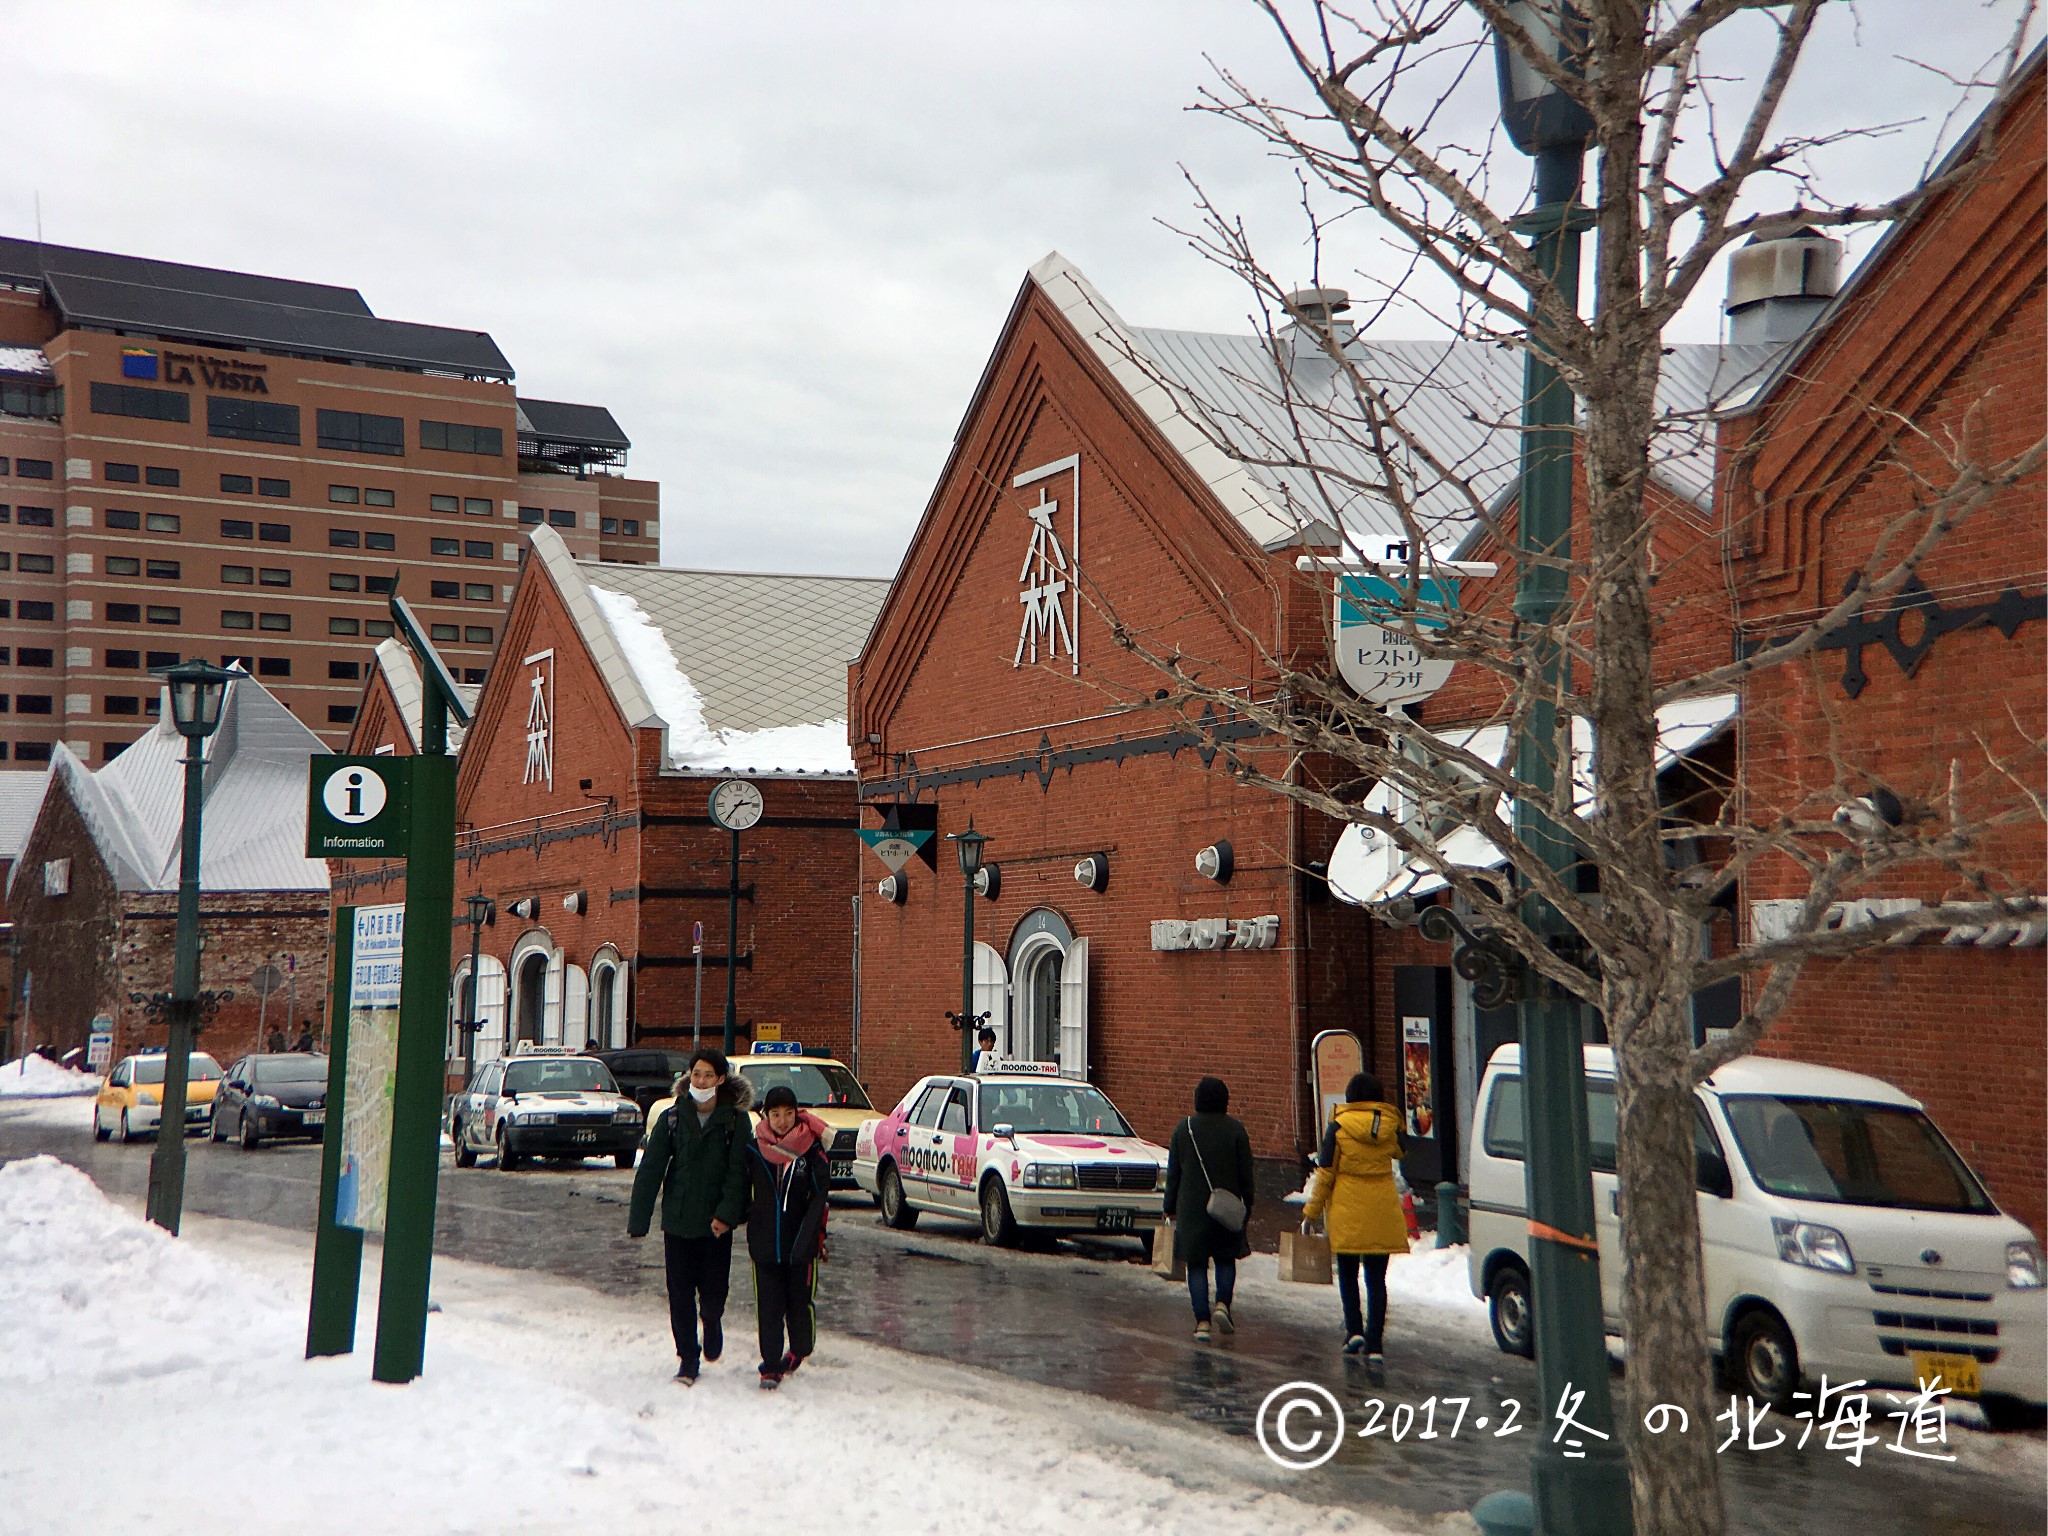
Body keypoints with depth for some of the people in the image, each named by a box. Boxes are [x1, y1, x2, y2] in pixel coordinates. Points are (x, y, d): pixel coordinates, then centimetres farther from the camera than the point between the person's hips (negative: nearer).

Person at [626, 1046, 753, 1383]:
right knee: (680, 1295, 3)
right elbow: (650, 1169, 1)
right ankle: (687, 1359, 17)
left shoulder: (735, 1122, -2)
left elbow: (737, 1172, -7)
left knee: (713, 1295, 1)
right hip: (677, 1220, 1)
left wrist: (726, 1213, -20)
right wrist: (638, 1219, -4)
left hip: (716, 1223, -1)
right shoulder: (672, 1118, 2)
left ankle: (712, 1323, 35)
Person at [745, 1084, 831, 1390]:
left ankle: (799, 1350, 32)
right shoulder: (753, 1150, 0)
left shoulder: (812, 1149, -5)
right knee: (768, 1306, 0)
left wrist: (807, 1237, -14)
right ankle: (771, 1365, 8)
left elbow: (819, 1197, -7)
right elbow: (741, 1191, 12)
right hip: (764, 1242, 1)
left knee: (801, 1301, 8)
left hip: (801, 1243, -1)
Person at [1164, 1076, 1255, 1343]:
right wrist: (1247, 1210, 9)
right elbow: (1245, 1174, 0)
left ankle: (1202, 1322, -2)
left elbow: (1173, 1173, 4)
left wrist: (1171, 1208, 11)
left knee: (1197, 1264, 5)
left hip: (1191, 1208, 0)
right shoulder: (1235, 1129, -2)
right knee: (1226, 1259, 16)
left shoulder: (1183, 1128, 1)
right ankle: (1222, 1304, -4)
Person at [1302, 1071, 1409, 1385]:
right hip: (1382, 1212, 2)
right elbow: (1401, 1150, 24)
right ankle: (1374, 1349, -6)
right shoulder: (1390, 1125, 0)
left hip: (1347, 1212, -2)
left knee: (1348, 1274, 17)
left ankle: (1355, 1332, 8)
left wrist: (1311, 1212, 2)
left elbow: (1325, 1174, -6)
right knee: (1376, 1279, 3)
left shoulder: (1338, 1126, -8)